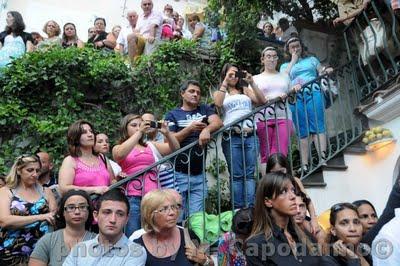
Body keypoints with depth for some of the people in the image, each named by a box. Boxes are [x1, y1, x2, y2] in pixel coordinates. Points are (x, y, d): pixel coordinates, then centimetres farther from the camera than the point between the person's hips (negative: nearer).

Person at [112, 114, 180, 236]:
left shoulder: (151, 145, 19)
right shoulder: (118, 148, 11)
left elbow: (175, 148, 11)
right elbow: (120, 154, -14)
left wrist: (167, 133, -8)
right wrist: (140, 132, -16)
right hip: (132, 198, -3)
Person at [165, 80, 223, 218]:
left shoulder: (204, 110, 13)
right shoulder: (172, 115, 6)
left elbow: (218, 122, -6)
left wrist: (207, 130, -28)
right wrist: (190, 129, -18)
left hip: (199, 174, 2)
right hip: (179, 174, -2)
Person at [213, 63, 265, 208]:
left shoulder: (245, 90, 22)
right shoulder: (220, 92, 18)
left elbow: (262, 101, 7)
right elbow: (218, 103, -6)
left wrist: (252, 82, 2)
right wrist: (225, 82, -4)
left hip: (250, 135, 2)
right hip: (231, 137, -2)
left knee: (250, 173, -5)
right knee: (236, 175, -5)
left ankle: (250, 207, -6)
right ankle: (238, 208, -5)